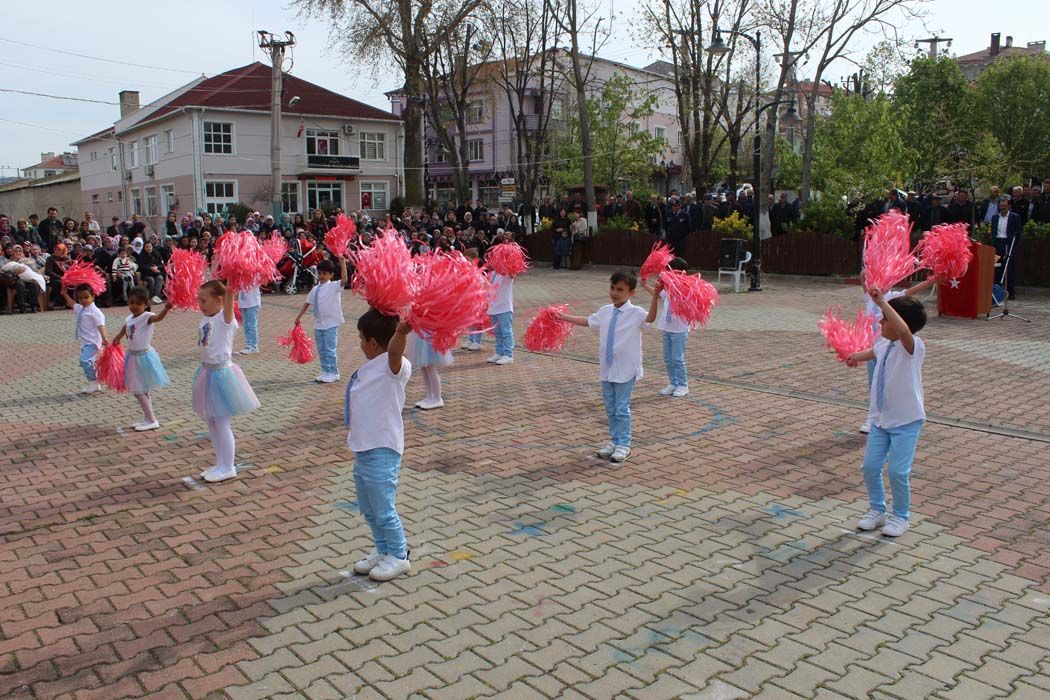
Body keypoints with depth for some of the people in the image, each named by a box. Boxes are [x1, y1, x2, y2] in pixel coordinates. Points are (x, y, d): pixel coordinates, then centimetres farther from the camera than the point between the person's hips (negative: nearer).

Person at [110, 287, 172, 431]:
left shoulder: (147, 317, -19)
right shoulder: (129, 319, 5)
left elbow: (158, 317, -43)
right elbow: (121, 333, 23)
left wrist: (166, 309, -62)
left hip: (143, 357, -8)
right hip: (133, 356, 8)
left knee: (138, 391, -4)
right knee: (141, 390, 17)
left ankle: (152, 420, 5)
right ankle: (147, 419, 28)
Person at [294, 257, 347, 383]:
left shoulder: (334, 286, -7)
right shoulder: (315, 289, 11)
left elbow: (344, 279, -25)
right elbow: (307, 303, 17)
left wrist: (343, 264, -34)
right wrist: (299, 317, 17)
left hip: (331, 323, -6)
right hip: (318, 324, 6)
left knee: (330, 349, -4)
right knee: (321, 350, 12)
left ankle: (333, 373, 6)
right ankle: (325, 372, 22)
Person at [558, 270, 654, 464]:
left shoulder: (635, 313, -12)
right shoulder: (605, 312, 6)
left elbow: (650, 317, -32)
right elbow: (587, 321, 22)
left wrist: (656, 295, -46)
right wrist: (563, 317, 26)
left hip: (626, 370, -6)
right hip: (607, 369, 6)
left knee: (622, 409, 1)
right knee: (610, 408, 15)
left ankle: (624, 445, 15)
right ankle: (614, 440, 29)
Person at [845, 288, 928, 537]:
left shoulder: (913, 347, -20)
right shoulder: (883, 342, 2)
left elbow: (903, 331, -45)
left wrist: (882, 301, -47)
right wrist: (858, 356, 41)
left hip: (906, 421, -7)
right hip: (880, 417, 7)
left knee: (897, 471, -5)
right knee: (870, 466, 7)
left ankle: (900, 517, 17)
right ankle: (877, 510, 27)